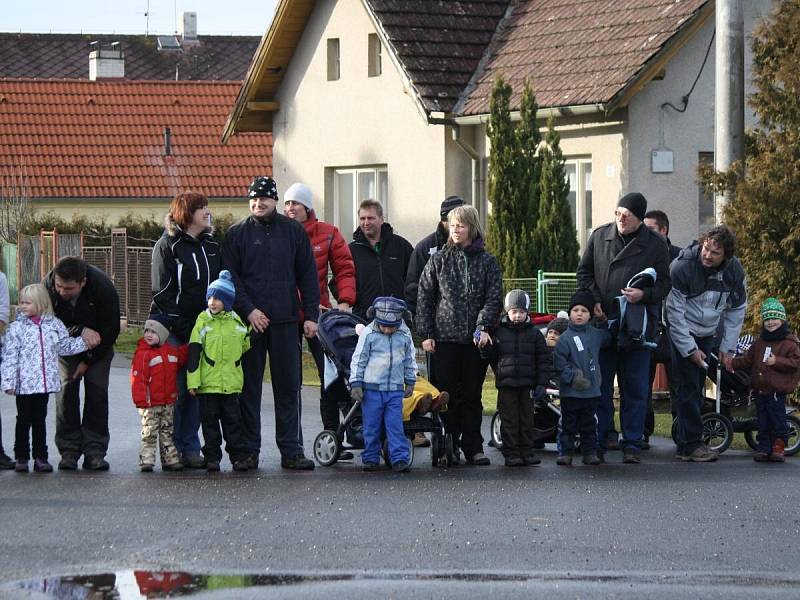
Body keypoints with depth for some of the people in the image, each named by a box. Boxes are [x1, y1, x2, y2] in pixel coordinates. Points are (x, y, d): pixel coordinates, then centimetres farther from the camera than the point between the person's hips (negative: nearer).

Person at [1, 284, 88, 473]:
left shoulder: (53, 324, 4)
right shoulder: (17, 328, -4)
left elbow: (65, 346, 14)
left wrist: (85, 342, 2)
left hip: (45, 383, 2)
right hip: (24, 384, -2)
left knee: (40, 419, 11)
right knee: (24, 419, 4)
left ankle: (40, 457, 16)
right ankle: (21, 457, 12)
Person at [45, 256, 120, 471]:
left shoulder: (104, 288, -32)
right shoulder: (48, 286, -29)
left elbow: (110, 330, -21)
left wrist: (88, 361, -17)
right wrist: (80, 331, -33)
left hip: (97, 347, -1)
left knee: (97, 389, -10)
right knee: (66, 389, -9)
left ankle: (95, 451, -7)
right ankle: (69, 451, -4)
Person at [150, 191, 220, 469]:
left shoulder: (212, 246, 14)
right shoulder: (167, 246, -3)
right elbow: (163, 292, -8)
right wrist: (181, 327, -15)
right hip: (175, 331, -5)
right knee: (176, 389, -6)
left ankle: (190, 449, 8)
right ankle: (174, 449, 1)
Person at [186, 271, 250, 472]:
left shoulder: (236, 322, 5)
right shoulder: (203, 321, -2)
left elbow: (246, 345, 23)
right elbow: (193, 353, -4)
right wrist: (193, 381, -8)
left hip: (231, 383, 2)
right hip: (207, 383, -2)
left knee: (233, 419, 6)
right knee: (210, 420, 4)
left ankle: (237, 455, 11)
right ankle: (212, 456, 11)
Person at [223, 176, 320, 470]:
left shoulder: (293, 231, 8)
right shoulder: (237, 233, 5)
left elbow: (307, 275, 8)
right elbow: (230, 277, 1)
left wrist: (310, 315, 1)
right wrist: (248, 309, -11)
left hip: (285, 321, 1)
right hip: (249, 321, -1)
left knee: (288, 387, 1)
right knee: (248, 388, 3)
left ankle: (291, 450, 5)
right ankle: (248, 450, 8)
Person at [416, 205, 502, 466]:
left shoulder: (487, 262, 6)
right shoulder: (438, 260, 6)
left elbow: (494, 298, -1)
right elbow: (424, 297, 6)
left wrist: (483, 327, -15)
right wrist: (426, 333, -2)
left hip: (475, 339, 0)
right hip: (445, 338, 0)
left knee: (472, 395, 4)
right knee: (446, 395, -1)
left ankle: (473, 446, 9)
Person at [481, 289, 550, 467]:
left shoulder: (534, 334, 6)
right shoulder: (499, 332, 5)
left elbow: (543, 360, 5)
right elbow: (491, 357, 7)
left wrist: (541, 384, -2)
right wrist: (485, 347, -15)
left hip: (527, 385, 1)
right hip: (506, 385, -1)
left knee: (527, 419, 6)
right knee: (509, 420, 0)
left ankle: (527, 452, 13)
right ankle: (511, 454, 3)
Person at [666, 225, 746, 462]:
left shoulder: (734, 271, -9)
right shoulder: (682, 267, -23)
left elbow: (736, 310, 5)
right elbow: (675, 312, -19)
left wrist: (727, 347, 3)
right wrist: (689, 349, -18)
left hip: (707, 333, 5)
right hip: (682, 332, -5)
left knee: (698, 386, 8)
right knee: (688, 385, -12)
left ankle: (687, 443, 15)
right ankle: (691, 445, -13)